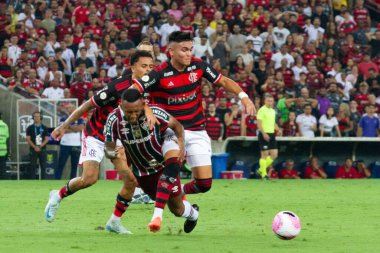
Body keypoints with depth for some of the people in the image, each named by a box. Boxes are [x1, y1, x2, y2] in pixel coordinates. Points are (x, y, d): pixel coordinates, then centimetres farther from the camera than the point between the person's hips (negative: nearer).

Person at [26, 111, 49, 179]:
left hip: (42, 149, 1)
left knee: (43, 166, 0)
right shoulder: (30, 128, 5)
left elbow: (46, 139, 3)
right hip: (33, 149, -1)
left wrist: (40, 146, -11)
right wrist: (35, 147, -13)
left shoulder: (44, 128, 7)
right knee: (33, 166, -3)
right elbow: (28, 139, -1)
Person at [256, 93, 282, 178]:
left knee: (274, 154, 4)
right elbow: (259, 123, -16)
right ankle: (263, 174, 2)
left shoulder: (273, 111, 16)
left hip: (271, 134, 8)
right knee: (265, 154, -5)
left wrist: (278, 129, 8)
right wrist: (264, 133, -25)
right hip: (264, 134, -8)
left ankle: (261, 170, 17)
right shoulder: (262, 110, -9)